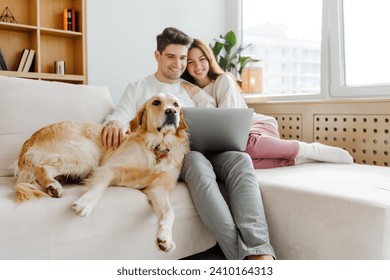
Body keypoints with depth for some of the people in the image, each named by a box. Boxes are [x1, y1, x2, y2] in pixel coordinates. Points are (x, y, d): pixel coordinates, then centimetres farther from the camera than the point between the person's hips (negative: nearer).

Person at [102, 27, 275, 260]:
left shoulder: (193, 90, 27)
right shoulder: (138, 88, 19)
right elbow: (119, 118, 5)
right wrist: (114, 122, -20)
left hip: (203, 150, 4)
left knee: (240, 159, -30)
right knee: (198, 162, -39)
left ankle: (260, 253, -45)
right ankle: (242, 254, -44)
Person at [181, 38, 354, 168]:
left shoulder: (223, 80, -4)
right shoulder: (190, 91, 12)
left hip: (257, 126, -3)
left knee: (248, 144, -41)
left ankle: (311, 150, -20)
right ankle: (297, 159, -26)